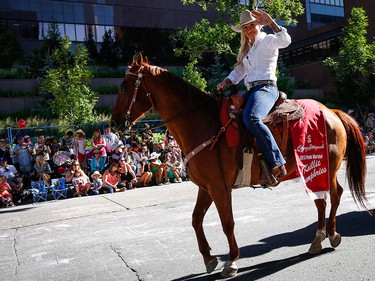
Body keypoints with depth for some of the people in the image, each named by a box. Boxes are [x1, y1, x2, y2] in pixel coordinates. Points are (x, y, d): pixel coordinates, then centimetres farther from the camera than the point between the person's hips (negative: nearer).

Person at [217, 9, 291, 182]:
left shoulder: (267, 41, 2)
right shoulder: (247, 49, 26)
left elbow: (285, 40, -20)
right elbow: (239, 71, 22)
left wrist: (270, 22, -25)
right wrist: (226, 82, 4)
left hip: (266, 88, -9)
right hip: (251, 91, 9)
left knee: (251, 117, -36)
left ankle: (277, 165, -35)